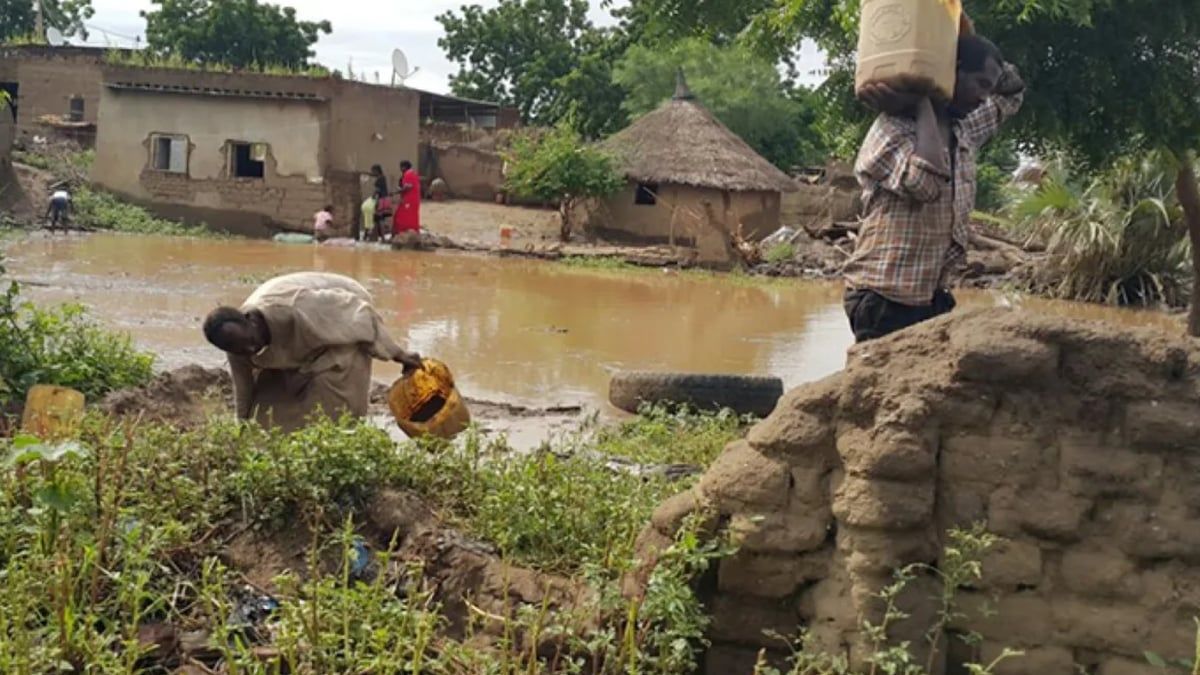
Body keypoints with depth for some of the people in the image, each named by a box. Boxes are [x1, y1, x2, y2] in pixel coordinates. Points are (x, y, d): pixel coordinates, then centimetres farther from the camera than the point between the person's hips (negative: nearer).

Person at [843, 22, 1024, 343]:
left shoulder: (965, 131, 11)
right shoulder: (891, 131, -14)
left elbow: (1012, 93, 25)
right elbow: (927, 180, -32)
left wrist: (969, 40, 8)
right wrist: (923, 102, -18)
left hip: (932, 297, 9)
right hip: (884, 301, -9)